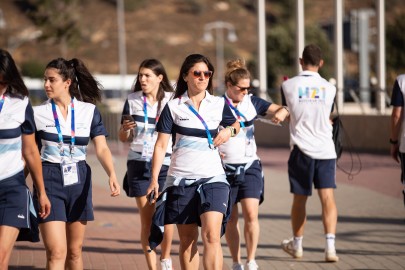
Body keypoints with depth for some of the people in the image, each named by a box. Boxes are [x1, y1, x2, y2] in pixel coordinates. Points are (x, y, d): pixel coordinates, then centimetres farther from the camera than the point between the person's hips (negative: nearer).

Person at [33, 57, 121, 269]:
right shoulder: (38, 113, 0)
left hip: (78, 181, 2)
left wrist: (112, 175, -21)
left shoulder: (89, 111, 2)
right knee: (56, 252, -12)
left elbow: (101, 148, -4)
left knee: (74, 252, 11)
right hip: (49, 181, -2)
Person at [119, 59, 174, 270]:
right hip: (139, 164, 1)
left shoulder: (171, 100, 1)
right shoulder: (132, 100, 5)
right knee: (146, 219, 1)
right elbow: (123, 138, 9)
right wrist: (125, 128, -13)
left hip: (165, 163, -1)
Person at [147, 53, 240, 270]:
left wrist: (229, 130, 2)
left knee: (211, 236, -16)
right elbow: (161, 145, 2)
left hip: (212, 177, 0)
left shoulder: (219, 104, 7)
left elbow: (235, 124, 26)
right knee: (187, 240, 6)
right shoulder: (173, 107, 2)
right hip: (181, 179, 0)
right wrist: (154, 178, -6)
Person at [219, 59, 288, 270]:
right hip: (226, 168, -1)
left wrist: (282, 112, -17)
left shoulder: (252, 102, 3)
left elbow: (281, 109, 6)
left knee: (251, 214, -12)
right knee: (230, 219, 5)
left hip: (250, 167, 2)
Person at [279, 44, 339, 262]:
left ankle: (296, 245, 27)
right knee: (327, 197, -3)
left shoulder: (288, 86, -1)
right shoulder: (329, 88, 3)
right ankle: (330, 245, -16)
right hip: (326, 150, 0)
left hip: (302, 150, 0)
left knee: (299, 199, 12)